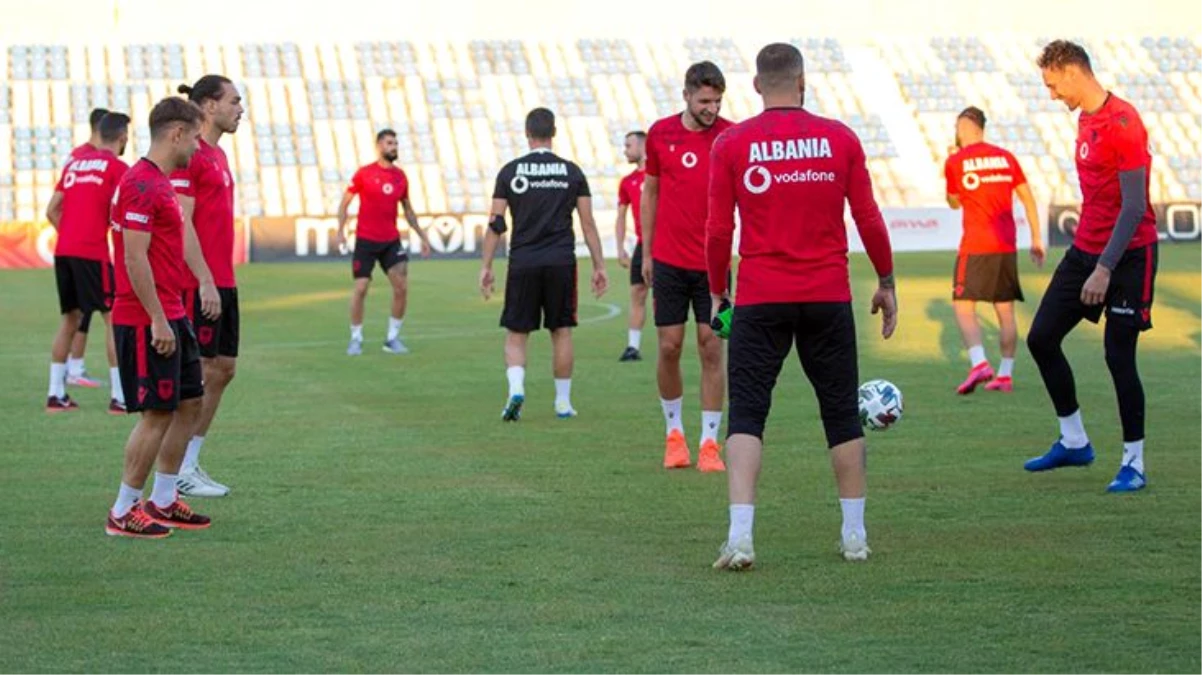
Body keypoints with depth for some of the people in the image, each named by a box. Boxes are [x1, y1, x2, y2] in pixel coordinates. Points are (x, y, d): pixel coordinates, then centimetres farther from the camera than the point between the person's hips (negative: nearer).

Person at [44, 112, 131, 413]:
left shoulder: (75, 163, 17)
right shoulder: (117, 167, -3)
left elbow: (52, 211, 15)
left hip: (63, 251, 7)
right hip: (93, 253, -7)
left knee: (70, 318, 15)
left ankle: (56, 394, 15)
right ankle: (119, 396, -6)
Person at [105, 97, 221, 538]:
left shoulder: (161, 183, 15)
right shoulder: (141, 184, -17)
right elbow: (134, 259, -21)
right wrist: (158, 321, -21)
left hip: (171, 317, 10)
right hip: (147, 321, -10)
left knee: (190, 403, 14)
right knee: (157, 414, -6)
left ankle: (162, 501, 21)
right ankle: (123, 513, 2)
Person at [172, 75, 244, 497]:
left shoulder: (218, 155, 17)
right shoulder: (189, 155, -12)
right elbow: (181, 223, -17)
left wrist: (225, 278, 17)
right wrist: (204, 279, -21)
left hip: (222, 283, 10)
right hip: (199, 284, -10)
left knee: (224, 370, 11)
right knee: (202, 374, -5)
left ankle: (191, 463, 18)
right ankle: (180, 472, 2)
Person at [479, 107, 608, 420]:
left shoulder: (510, 172, 1)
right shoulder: (572, 172, 4)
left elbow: (495, 224, 0)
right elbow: (588, 224, 3)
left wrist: (486, 266, 5)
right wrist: (599, 266, 8)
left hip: (523, 262, -1)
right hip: (561, 262, 1)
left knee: (516, 334, 7)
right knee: (561, 332, 11)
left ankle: (516, 388, -15)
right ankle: (563, 402, 14)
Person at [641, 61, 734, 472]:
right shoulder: (660, 134, 2)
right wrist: (646, 252, 11)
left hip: (713, 262, -1)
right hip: (668, 261, 1)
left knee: (711, 349, -2)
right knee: (669, 347, 3)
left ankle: (709, 443, 5)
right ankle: (674, 434, 20)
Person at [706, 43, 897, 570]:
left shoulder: (731, 144, -1)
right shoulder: (840, 138, 1)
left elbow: (718, 230, -1)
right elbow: (868, 220, 4)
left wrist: (717, 290, 13)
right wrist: (886, 283, 15)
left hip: (760, 301, -1)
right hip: (829, 298, 1)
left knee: (746, 415, 1)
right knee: (842, 413, 13)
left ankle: (740, 537, -13)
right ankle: (855, 535, 18)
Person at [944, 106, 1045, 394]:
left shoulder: (955, 162, -3)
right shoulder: (1006, 157, 8)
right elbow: (1027, 199, 8)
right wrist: (1036, 239, 14)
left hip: (975, 248, -4)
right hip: (1007, 246, 5)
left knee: (963, 306, -3)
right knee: (1006, 310, 10)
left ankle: (979, 364, -22)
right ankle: (1005, 375, 10)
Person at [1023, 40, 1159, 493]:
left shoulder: (1123, 123, -17)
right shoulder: (1085, 120, 11)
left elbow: (1134, 207, -20)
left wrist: (1105, 268, -22)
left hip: (1127, 253, -9)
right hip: (1086, 249, 9)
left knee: (1119, 355, -6)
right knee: (1041, 338, 5)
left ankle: (1134, 463, 6)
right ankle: (1074, 442, 18)